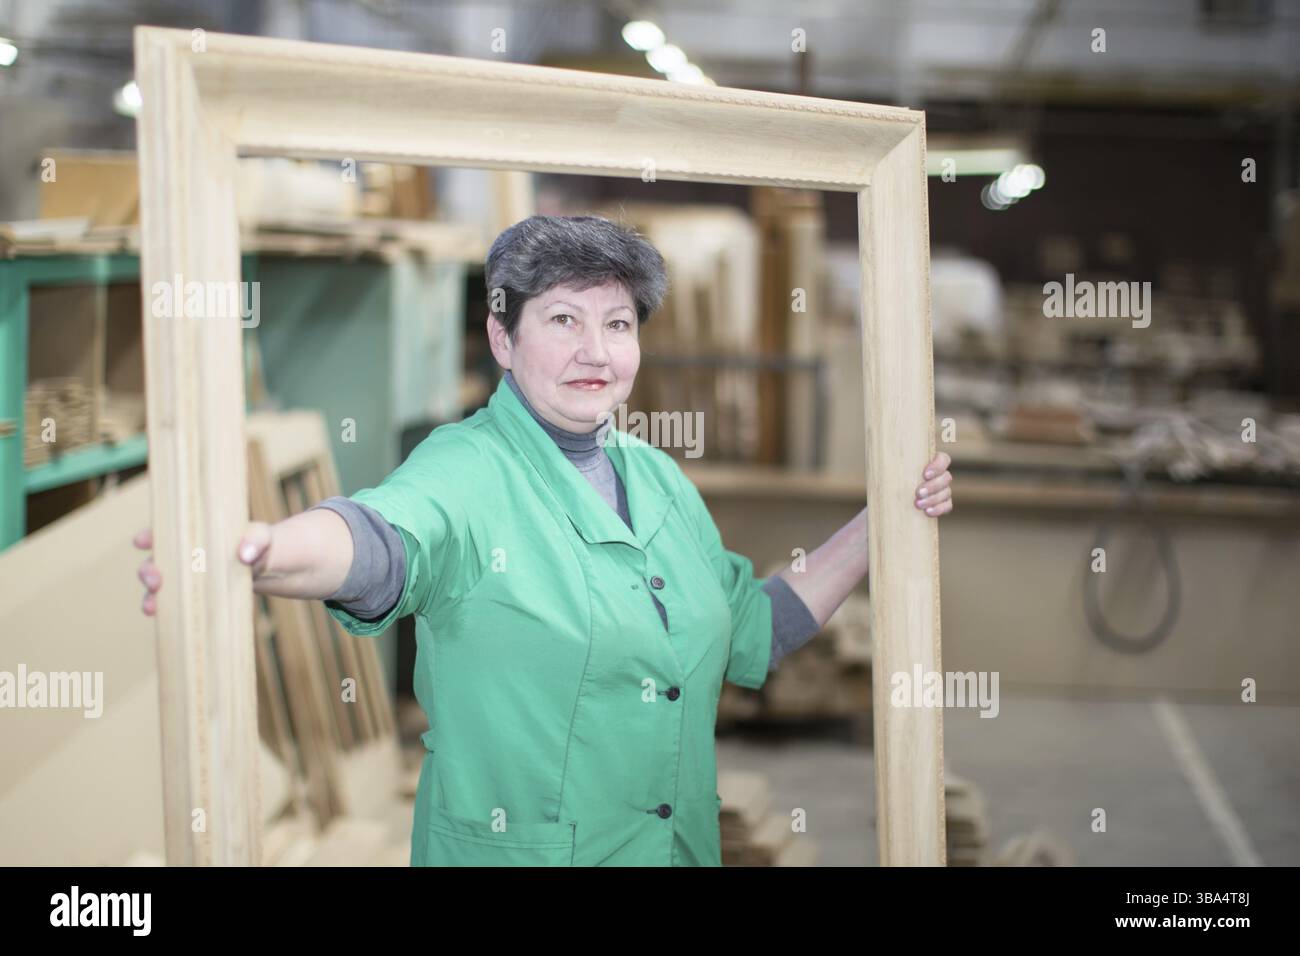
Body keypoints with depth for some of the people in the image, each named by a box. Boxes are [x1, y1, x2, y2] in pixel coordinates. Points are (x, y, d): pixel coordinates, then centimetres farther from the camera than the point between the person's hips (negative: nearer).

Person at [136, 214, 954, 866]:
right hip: (510, 851, -6)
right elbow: (384, 538, -35)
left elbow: (752, 635, 16)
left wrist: (880, 522, 9)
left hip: (682, 848, 6)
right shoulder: (465, 470, -13)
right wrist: (257, 551, -56)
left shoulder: (660, 480, 8)